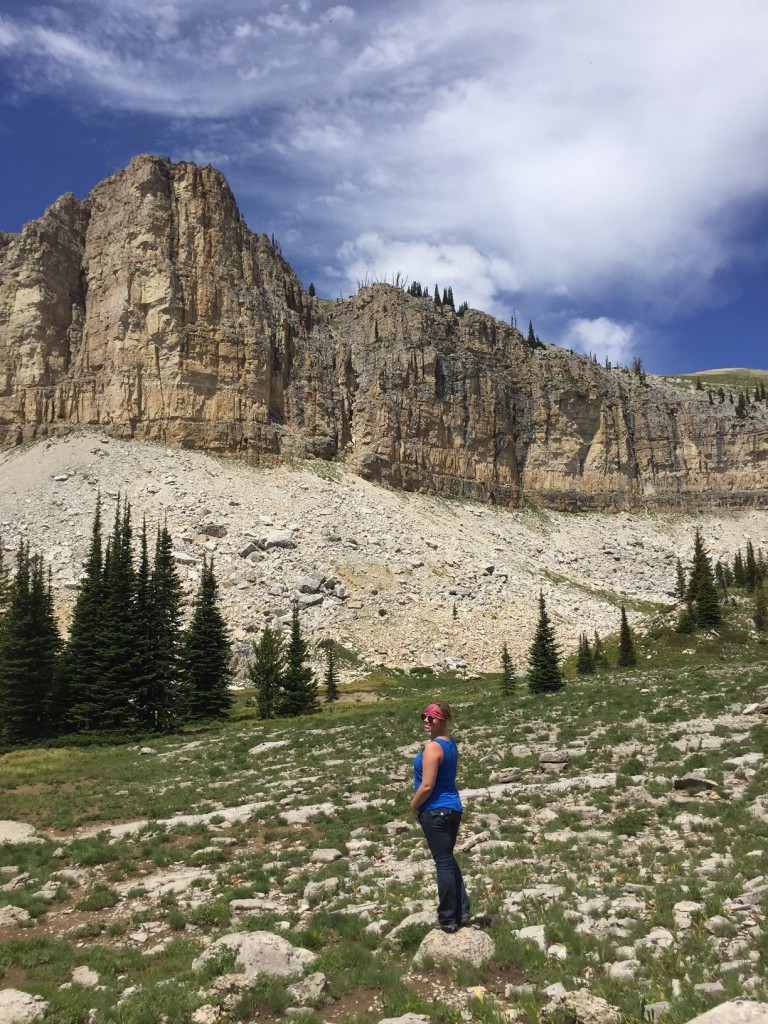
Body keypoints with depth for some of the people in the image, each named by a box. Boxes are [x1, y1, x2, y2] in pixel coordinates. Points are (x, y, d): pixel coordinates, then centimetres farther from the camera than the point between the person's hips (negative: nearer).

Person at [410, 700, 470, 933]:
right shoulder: (450, 742, 8)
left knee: (443, 863, 0)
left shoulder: (432, 747, -20)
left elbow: (427, 786, -22)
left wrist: (414, 805, -6)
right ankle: (461, 912, 24)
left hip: (435, 811, -9)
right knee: (448, 860, 19)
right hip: (452, 807, 9)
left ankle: (448, 920, 10)